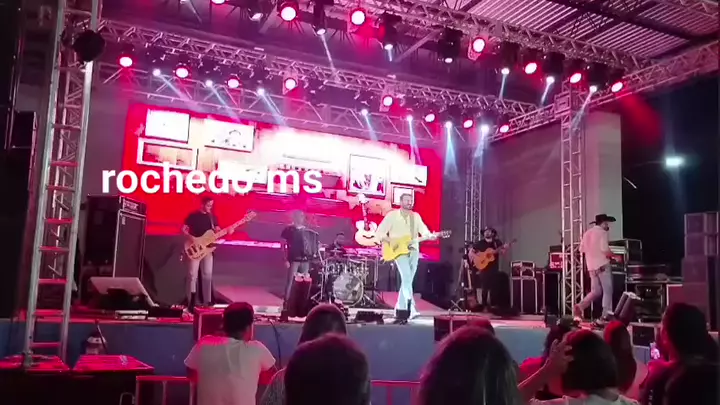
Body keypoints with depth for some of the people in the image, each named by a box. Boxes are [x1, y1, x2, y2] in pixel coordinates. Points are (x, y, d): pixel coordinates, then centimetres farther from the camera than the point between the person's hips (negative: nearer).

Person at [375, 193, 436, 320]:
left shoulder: (416, 216, 12)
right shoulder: (392, 215, -2)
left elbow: (423, 229, -4)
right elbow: (379, 232, -5)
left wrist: (430, 236, -25)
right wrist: (392, 242, -17)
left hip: (414, 251, 6)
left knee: (408, 280, 9)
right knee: (407, 277, -20)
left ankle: (400, 307, 22)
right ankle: (411, 309, -23)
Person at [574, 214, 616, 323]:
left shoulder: (587, 233, 14)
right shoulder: (602, 232, -7)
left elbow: (582, 250, 14)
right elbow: (605, 250, -17)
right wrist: (614, 255, -1)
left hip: (591, 266, 7)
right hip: (602, 265, -7)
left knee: (595, 291, 13)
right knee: (608, 291, 0)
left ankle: (580, 307, -3)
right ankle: (606, 315, -3)